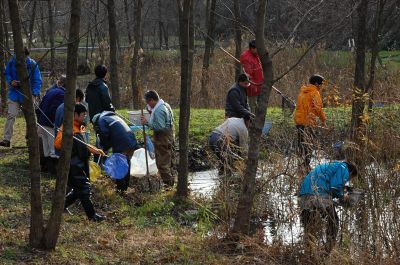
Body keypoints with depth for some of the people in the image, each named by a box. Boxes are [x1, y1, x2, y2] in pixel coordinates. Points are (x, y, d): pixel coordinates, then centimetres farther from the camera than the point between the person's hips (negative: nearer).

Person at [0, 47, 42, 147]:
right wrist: (10, 81, -13)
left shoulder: (32, 64, -10)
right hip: (14, 93, 1)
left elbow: (38, 80, -8)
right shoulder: (12, 62, -5)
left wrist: (34, 93, -22)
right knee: (11, 115, -10)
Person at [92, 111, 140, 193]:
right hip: (132, 142, 8)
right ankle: (125, 186, 31)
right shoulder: (114, 116, 31)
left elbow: (104, 136, -6)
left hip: (121, 146, -8)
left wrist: (104, 149, 10)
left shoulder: (101, 119, 5)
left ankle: (120, 188, 10)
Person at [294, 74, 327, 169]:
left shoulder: (302, 92, 18)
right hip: (309, 122, -8)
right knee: (309, 144, -7)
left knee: (301, 143, 12)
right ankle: (306, 165, -12)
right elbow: (318, 108, -13)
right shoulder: (315, 93, -7)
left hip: (299, 120, 8)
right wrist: (323, 120, -4)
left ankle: (301, 163, 12)